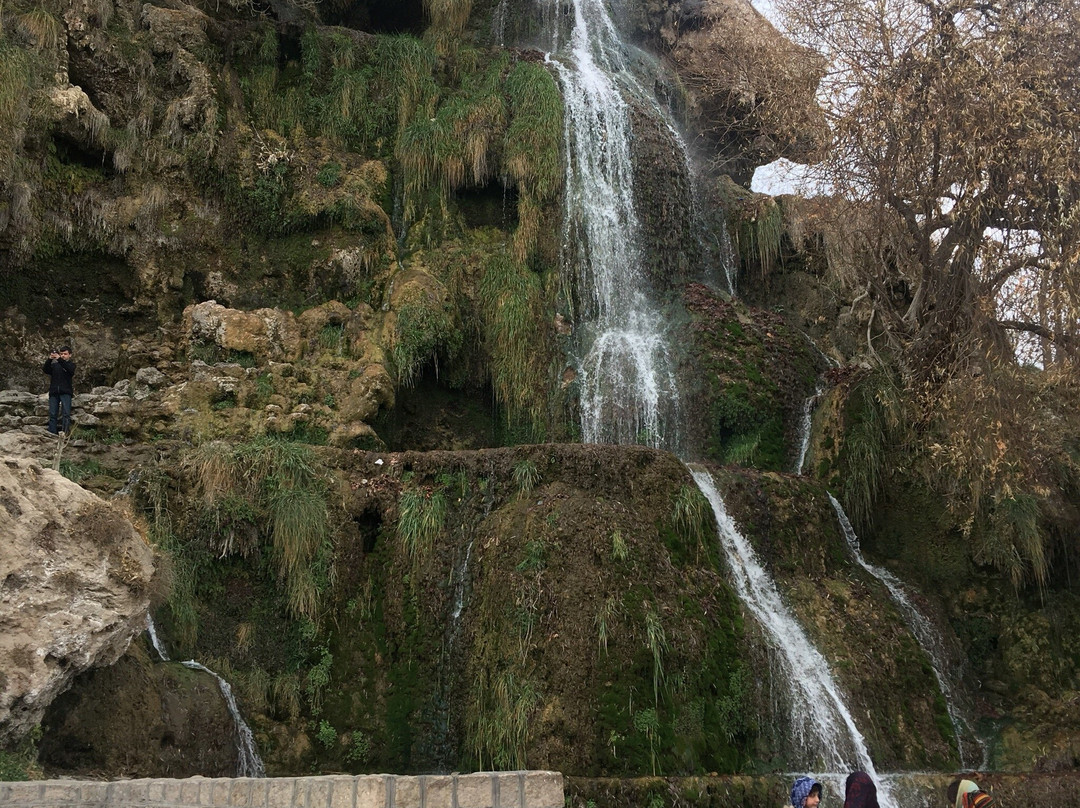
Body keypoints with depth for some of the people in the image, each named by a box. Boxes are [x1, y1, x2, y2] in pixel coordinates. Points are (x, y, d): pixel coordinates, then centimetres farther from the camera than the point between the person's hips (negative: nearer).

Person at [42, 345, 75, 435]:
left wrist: (59, 359, -21)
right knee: (52, 415, -3)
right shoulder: (54, 365, 20)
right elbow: (45, 370, 2)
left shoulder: (71, 364, 14)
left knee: (66, 413, -15)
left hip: (65, 392, -3)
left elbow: (70, 370, -10)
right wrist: (49, 359, -14)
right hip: (54, 392, 3)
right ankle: (52, 434, -5)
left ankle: (65, 431, -23)